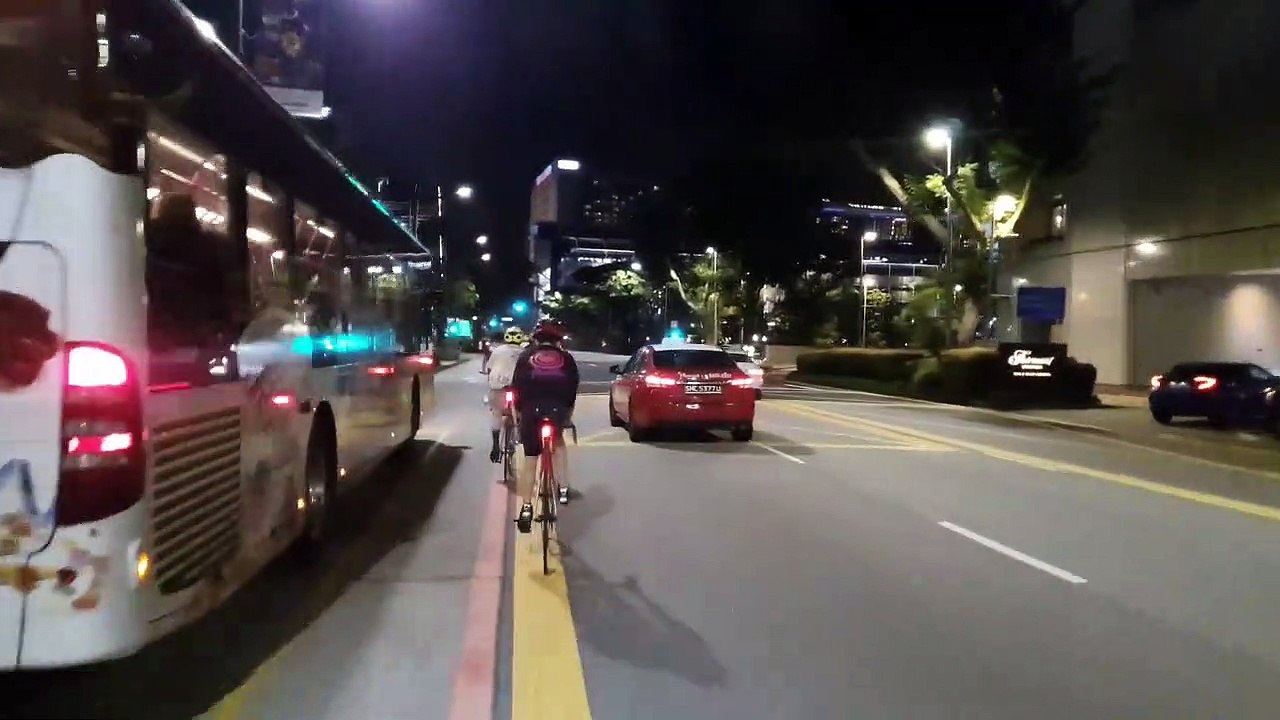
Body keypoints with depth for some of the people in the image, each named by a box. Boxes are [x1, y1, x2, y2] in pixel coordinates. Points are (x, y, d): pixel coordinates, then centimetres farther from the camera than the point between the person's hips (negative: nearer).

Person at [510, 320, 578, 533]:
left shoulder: (526, 356, 19)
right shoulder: (566, 358, 19)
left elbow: (517, 386, 15)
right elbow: (572, 388, 17)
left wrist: (518, 412, 22)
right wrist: (569, 412, 25)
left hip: (531, 409, 0)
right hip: (558, 408, 0)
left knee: (529, 458, 6)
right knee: (558, 442, 29)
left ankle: (526, 508, 3)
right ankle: (563, 488, 19)